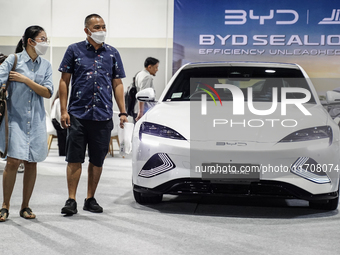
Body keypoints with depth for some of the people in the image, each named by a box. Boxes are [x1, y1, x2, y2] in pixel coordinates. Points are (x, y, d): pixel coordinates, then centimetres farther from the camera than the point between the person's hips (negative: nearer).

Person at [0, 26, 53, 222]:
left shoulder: (45, 65, 8)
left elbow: (48, 92, -1)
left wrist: (26, 80, -9)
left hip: (36, 119, 4)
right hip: (16, 117, -3)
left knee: (32, 162, 5)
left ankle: (25, 206, 17)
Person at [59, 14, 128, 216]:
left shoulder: (112, 53, 11)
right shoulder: (75, 50, 5)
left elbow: (117, 84, 12)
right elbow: (64, 81, 4)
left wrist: (123, 112, 4)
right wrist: (64, 110, -4)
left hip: (103, 116, 2)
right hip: (78, 114, -2)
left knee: (97, 161, 7)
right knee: (74, 159, -3)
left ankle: (91, 199, 18)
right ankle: (71, 200, 4)